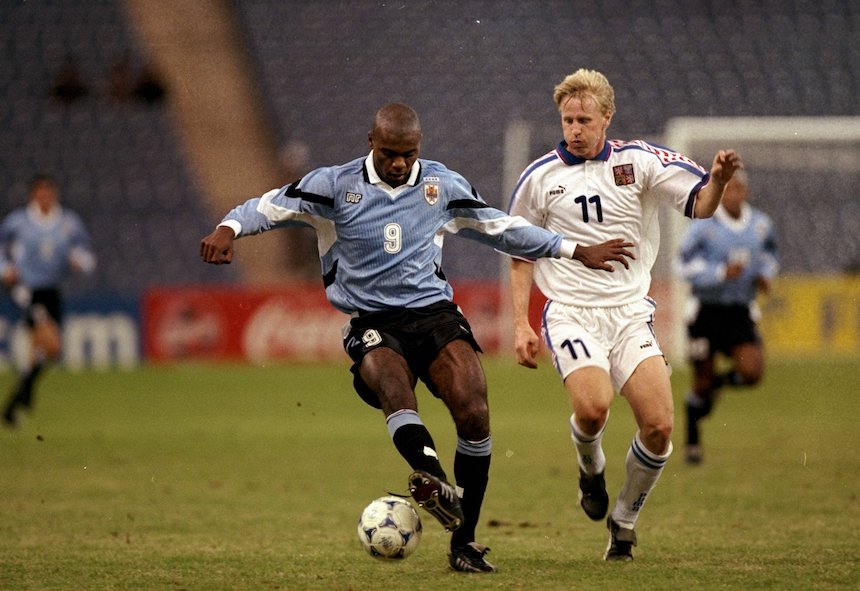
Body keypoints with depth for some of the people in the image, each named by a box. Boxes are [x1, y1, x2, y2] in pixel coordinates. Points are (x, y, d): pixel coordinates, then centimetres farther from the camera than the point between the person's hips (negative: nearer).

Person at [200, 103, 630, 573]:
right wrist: (230, 229, -27)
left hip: (435, 312, 2)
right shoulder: (335, 185, 2)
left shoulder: (443, 185, 10)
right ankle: (435, 479, -62)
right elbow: (272, 206, -6)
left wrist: (573, 250, 21)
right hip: (371, 324, -2)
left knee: (473, 413, -19)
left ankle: (464, 542, -6)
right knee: (386, 375, -36)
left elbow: (500, 229, 20)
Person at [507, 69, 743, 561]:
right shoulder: (540, 177, 3)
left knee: (659, 427, -12)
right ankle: (591, 469, 7)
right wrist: (521, 325, 3)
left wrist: (718, 180, -27)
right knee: (592, 408, -28)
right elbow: (521, 254, 12)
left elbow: (699, 205, -4)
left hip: (630, 313, 1)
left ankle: (625, 521, 12)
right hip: (571, 313, -1)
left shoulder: (638, 161, 2)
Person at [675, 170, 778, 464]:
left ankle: (718, 382, 17)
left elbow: (769, 257, 20)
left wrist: (765, 275, -2)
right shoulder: (704, 225, -11)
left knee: (752, 371, -17)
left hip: (740, 313, 3)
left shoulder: (760, 224, 3)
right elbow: (684, 265, -13)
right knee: (702, 381, 3)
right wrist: (721, 273, -24)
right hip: (706, 310, -3)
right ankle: (692, 441, 23)